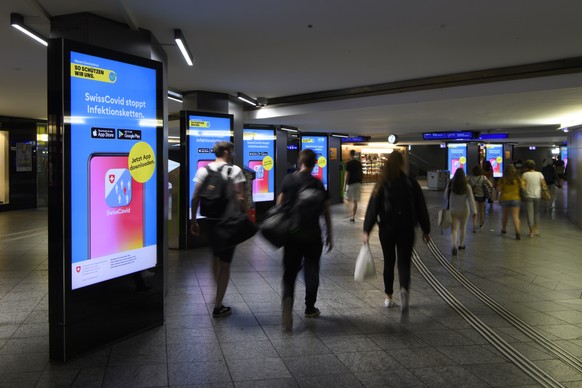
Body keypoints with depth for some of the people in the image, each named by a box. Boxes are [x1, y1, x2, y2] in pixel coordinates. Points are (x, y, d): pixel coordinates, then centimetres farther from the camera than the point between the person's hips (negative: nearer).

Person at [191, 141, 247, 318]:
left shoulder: (203, 170, 4)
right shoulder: (235, 170, -7)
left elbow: (195, 198, 0)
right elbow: (241, 199, -15)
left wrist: (194, 221, 6)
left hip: (211, 220, 4)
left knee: (216, 258, 24)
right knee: (225, 264, 5)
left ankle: (218, 296, 35)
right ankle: (218, 307, 8)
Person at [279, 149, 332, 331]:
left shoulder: (288, 180, -2)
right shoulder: (318, 184, -2)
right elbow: (326, 213, 0)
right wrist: (329, 235, 10)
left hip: (291, 234, 0)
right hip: (313, 236, 0)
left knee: (290, 272, 6)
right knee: (311, 271, 14)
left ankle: (288, 299, -20)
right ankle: (310, 308, 25)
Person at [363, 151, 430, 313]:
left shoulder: (382, 185, -4)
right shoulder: (412, 183, -4)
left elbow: (372, 208, -6)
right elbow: (421, 208, 1)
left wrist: (367, 231, -2)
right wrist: (426, 230, 10)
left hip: (387, 229, 1)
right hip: (406, 229, -1)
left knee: (389, 263, 15)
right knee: (404, 262, 5)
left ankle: (389, 297, 22)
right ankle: (404, 288, -23)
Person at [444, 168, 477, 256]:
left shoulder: (450, 185, -9)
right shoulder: (467, 187, -10)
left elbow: (446, 197, 0)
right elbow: (471, 199, -14)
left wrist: (446, 207, 17)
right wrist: (474, 211, -14)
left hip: (453, 210, -1)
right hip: (464, 210, 1)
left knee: (453, 229, 1)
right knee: (462, 227, 20)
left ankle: (454, 245, -21)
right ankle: (461, 244, 35)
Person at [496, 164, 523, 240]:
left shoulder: (503, 179, -7)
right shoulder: (518, 179, -7)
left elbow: (498, 189, -6)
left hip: (504, 199, 1)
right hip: (515, 199, -1)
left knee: (504, 215, 19)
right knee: (515, 216, -5)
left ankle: (504, 229, 34)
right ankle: (517, 232, -21)